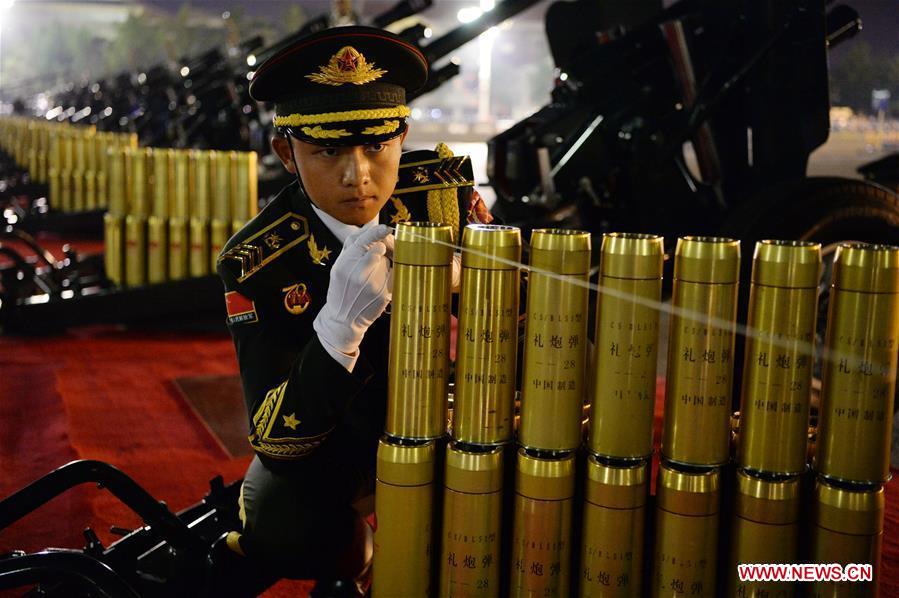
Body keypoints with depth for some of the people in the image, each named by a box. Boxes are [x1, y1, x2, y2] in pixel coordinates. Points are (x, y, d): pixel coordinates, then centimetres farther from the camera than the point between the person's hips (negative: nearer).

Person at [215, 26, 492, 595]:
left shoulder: (445, 190, -17)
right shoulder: (257, 264, -23)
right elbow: (275, 441, -27)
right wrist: (340, 324, -45)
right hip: (333, 434, -2)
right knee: (282, 533, -31)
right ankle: (355, 542, 7)